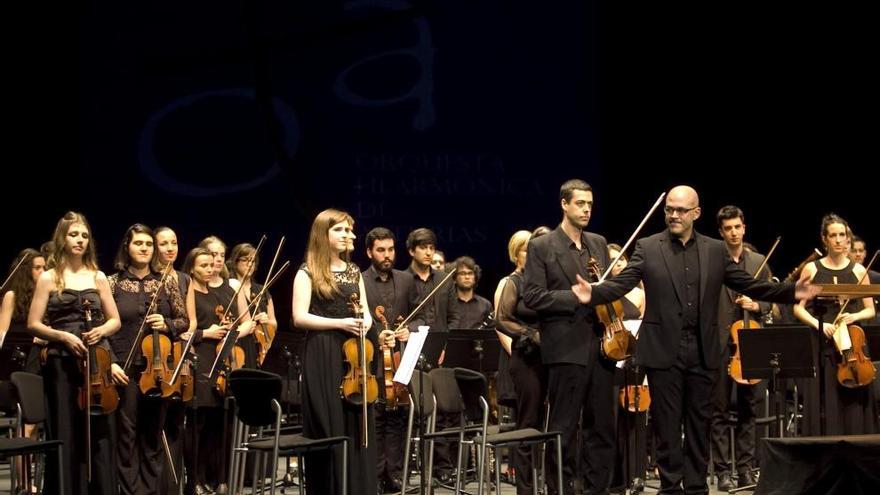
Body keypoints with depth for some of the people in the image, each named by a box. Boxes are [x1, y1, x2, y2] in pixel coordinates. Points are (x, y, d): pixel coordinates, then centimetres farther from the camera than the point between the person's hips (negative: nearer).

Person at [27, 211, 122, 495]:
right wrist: (62, 336, -15)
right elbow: (33, 324, 0)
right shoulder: (49, 279, 3)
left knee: (99, 436, 1)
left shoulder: (98, 277, 10)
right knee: (65, 436, -2)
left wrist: (101, 330, -8)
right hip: (62, 365, -2)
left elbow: (115, 320, 13)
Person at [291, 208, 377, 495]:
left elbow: (365, 312, 18)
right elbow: (300, 318, -11)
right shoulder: (308, 272, -3)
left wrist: (365, 323, -6)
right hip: (323, 358, -5)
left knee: (357, 428, 3)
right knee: (328, 431, -4)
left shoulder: (354, 272, 15)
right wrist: (340, 323, -18)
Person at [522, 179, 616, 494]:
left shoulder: (599, 243, 15)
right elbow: (533, 297, -10)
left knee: (603, 427, 8)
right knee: (563, 430, 0)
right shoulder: (541, 247, -2)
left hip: (600, 346, 5)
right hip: (566, 349, -5)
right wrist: (577, 297, -17)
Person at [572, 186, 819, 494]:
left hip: (703, 352, 2)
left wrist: (791, 292, -7)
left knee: (699, 425, 8)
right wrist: (593, 294, -29)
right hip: (664, 351, -2)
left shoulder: (716, 250, 7)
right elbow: (621, 284, -9)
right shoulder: (648, 247, 0)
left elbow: (748, 285, 5)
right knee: (667, 425, 3)